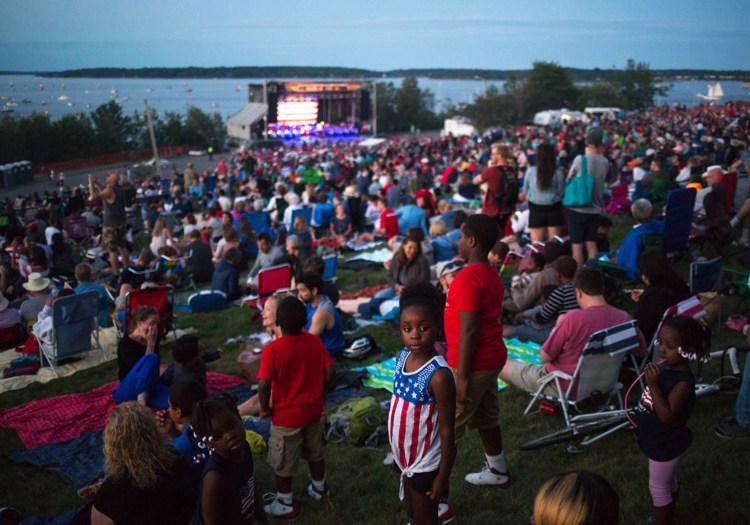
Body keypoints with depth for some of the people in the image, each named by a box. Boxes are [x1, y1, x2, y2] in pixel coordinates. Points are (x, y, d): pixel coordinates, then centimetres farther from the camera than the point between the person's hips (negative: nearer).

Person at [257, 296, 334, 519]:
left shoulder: (272, 349, -23)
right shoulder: (315, 342, -10)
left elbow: (263, 385, -28)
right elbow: (329, 371, -6)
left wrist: (265, 408, -10)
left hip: (286, 416, -5)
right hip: (314, 411, 5)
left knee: (282, 463, 15)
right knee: (316, 453, 27)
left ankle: (285, 504, 29)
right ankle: (319, 488, 47)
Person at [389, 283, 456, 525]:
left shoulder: (438, 375, -29)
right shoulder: (402, 356, -7)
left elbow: (447, 430, -22)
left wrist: (443, 476, -17)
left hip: (425, 464, -7)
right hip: (403, 456, 7)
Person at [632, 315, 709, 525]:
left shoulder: (683, 381, -32)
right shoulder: (665, 366, -7)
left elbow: (668, 417, -37)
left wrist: (653, 385, -41)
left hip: (666, 445, -8)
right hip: (659, 440, 8)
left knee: (658, 488, 10)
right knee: (668, 482, 28)